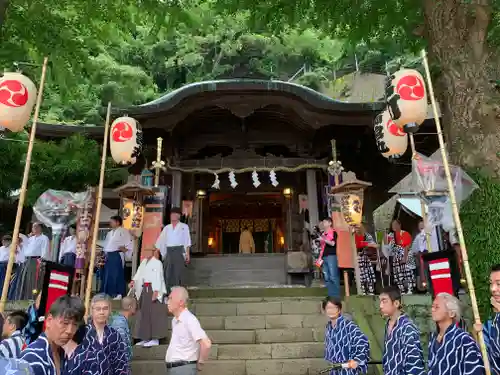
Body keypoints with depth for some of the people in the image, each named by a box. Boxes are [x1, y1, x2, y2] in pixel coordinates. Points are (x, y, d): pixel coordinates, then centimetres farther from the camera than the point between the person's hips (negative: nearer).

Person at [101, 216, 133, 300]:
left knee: (117, 275, -9)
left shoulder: (123, 231, -2)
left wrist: (124, 249, -14)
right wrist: (105, 253, 14)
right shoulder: (110, 233, 23)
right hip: (109, 256, 8)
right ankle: (107, 293, 17)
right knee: (107, 275, 9)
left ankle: (118, 294, -6)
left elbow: (130, 243, -8)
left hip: (117, 255, -8)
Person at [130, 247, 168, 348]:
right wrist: (133, 281, -9)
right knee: (144, 313, 10)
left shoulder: (157, 263, -7)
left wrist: (156, 291, -20)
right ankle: (145, 338, 18)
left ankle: (155, 339, -4)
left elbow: (158, 278, -13)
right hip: (144, 289, 8)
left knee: (154, 313, -8)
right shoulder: (144, 262, 17)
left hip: (153, 289, -8)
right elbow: (138, 273, 10)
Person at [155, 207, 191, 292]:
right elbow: (160, 241, 15)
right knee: (167, 274, 2)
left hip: (179, 251, -3)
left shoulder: (184, 227, 8)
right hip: (168, 252, 4)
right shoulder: (167, 228, 17)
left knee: (178, 274, -7)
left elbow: (187, 241, 1)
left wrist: (187, 254, -8)